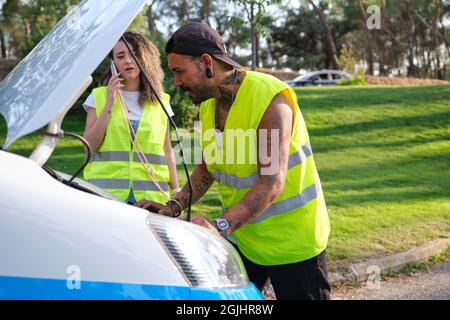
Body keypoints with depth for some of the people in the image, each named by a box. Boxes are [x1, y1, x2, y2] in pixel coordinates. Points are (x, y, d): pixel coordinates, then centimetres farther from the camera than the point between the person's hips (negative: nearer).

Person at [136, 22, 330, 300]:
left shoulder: (269, 97, -23)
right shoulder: (209, 104, 3)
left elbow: (272, 182, -30)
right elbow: (206, 169, 12)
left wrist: (222, 225, -40)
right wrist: (174, 207, -3)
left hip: (292, 238, -7)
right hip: (241, 237, 7)